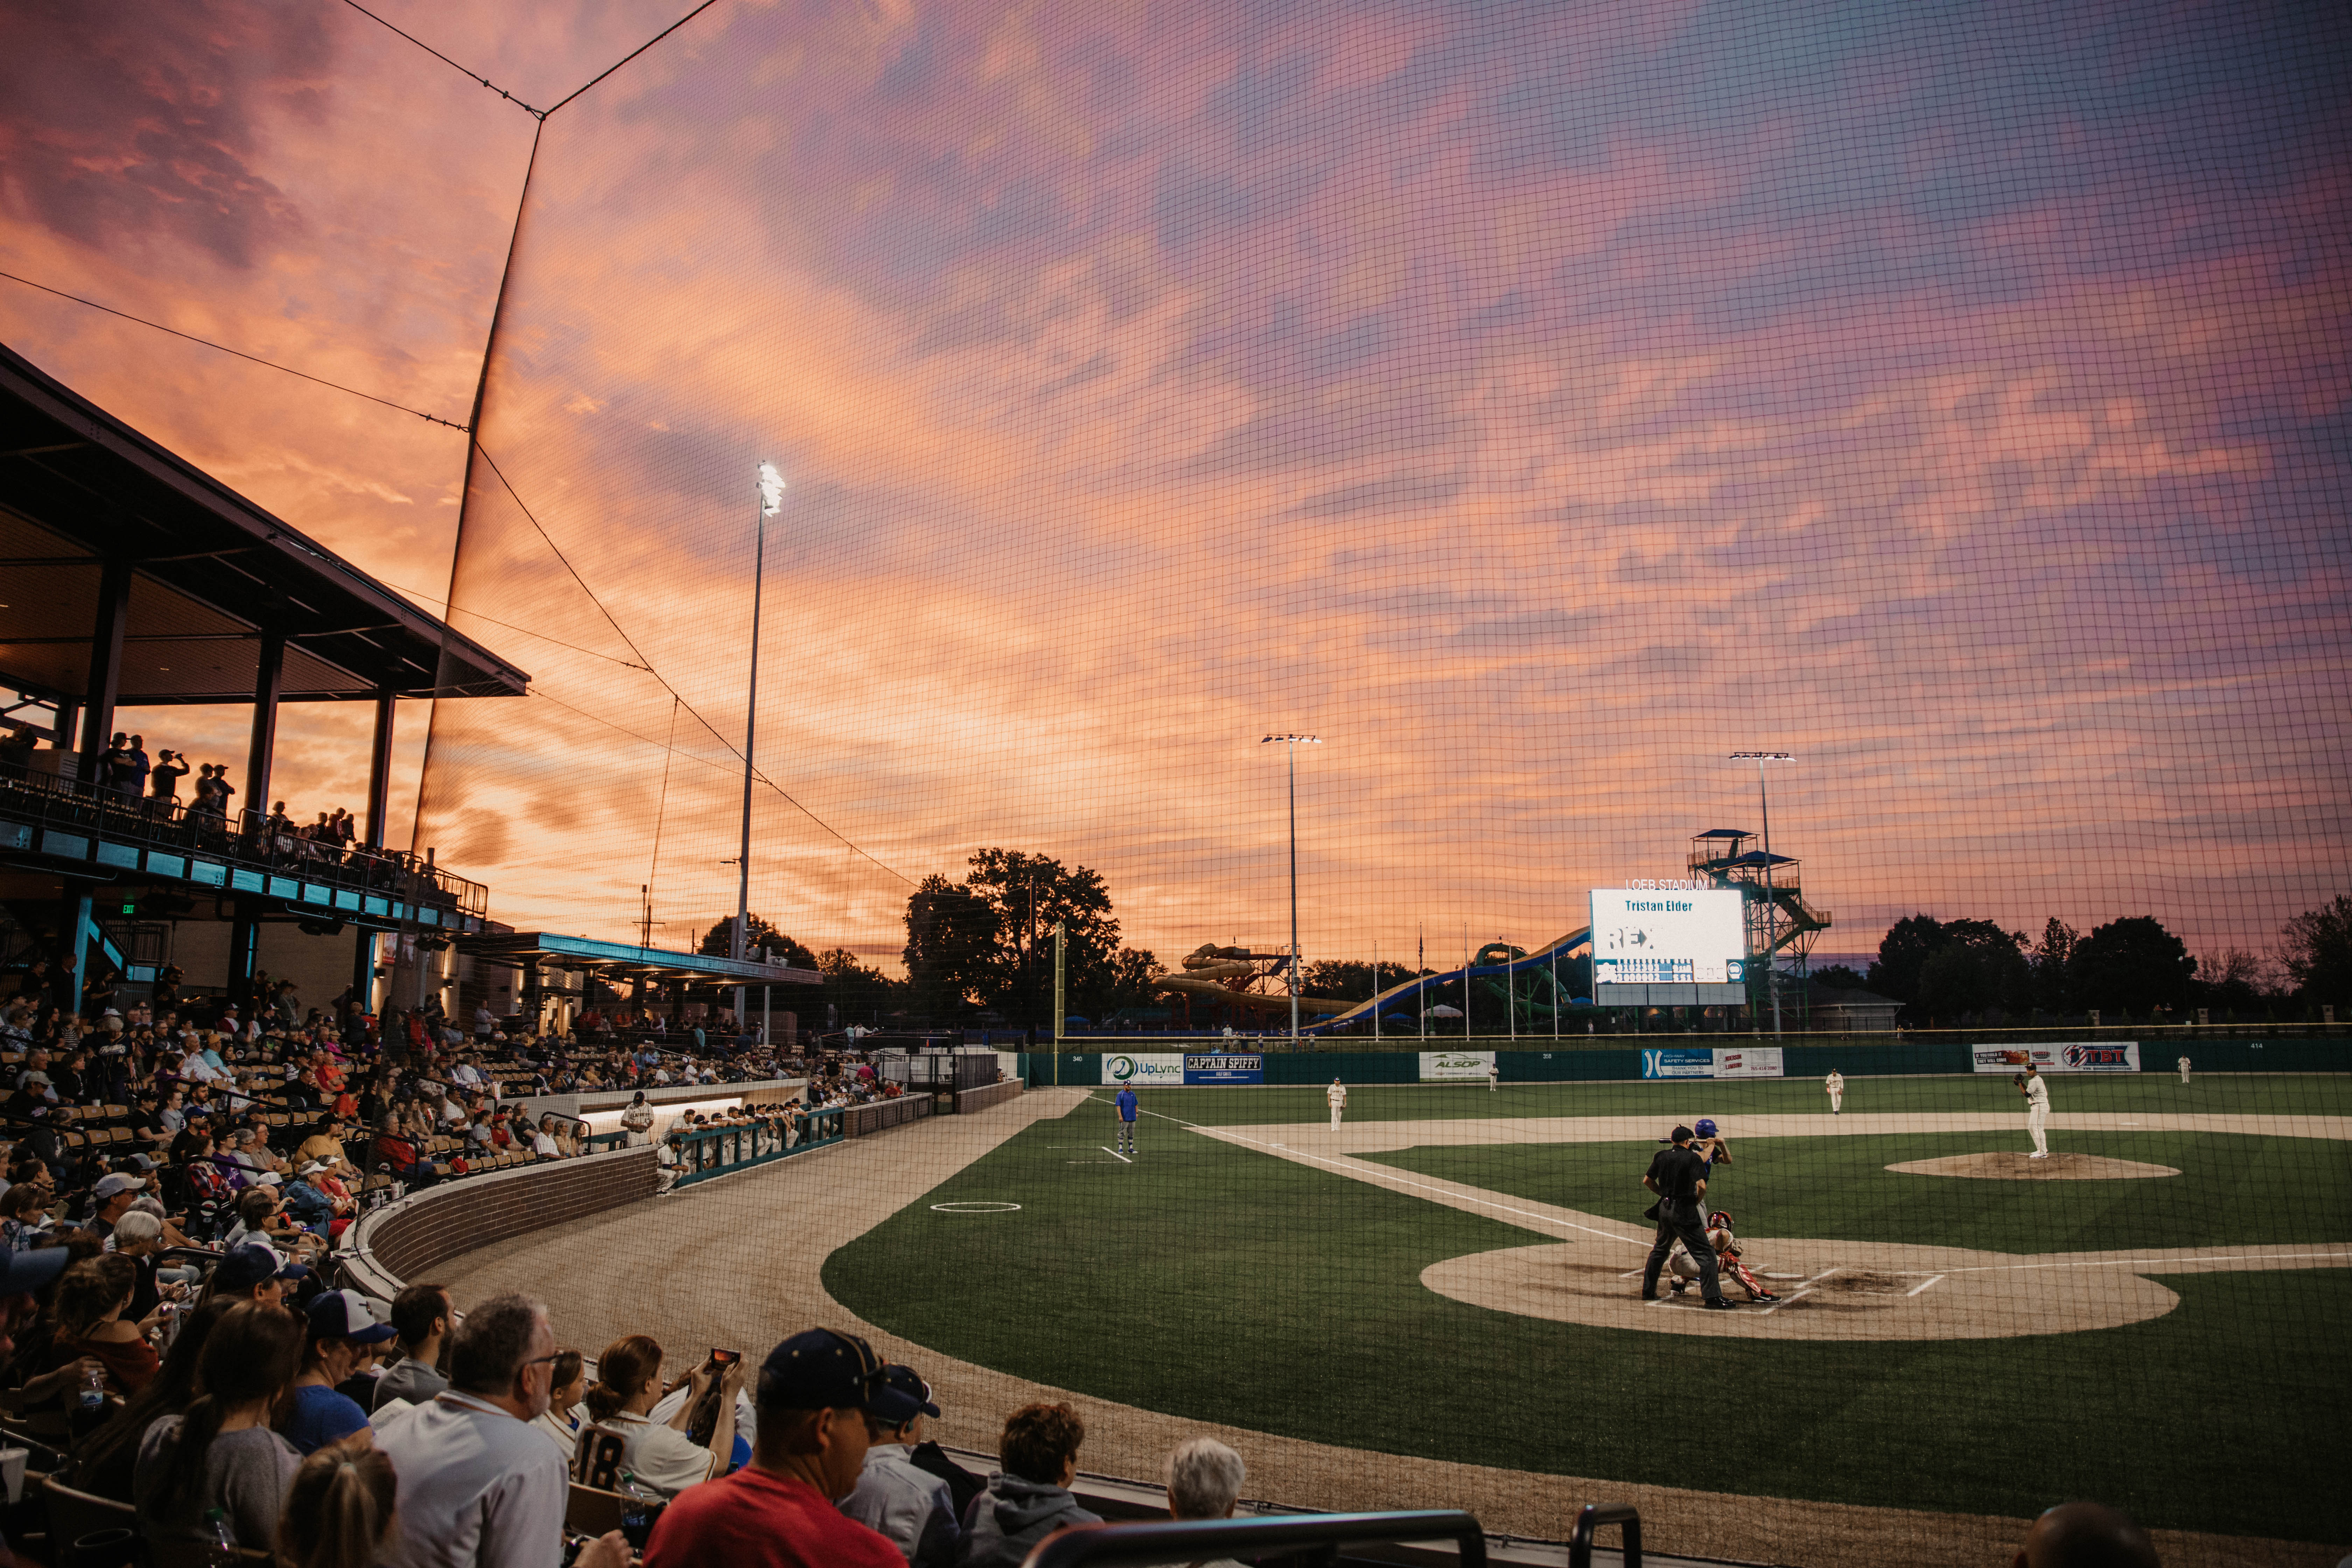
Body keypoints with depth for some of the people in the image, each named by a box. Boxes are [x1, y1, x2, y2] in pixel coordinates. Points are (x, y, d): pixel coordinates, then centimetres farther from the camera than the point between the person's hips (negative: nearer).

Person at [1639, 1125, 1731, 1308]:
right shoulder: (1693, 1158, -10)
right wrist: (1698, 1201, -4)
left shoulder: (1661, 1156, 7)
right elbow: (1702, 1185, -22)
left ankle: (1648, 1292, 26)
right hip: (1684, 1211, -6)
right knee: (1705, 1253, -3)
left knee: (1660, 1250, 22)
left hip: (1664, 1208, 6)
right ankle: (1712, 1298, -10)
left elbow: (1647, 1181, 14)